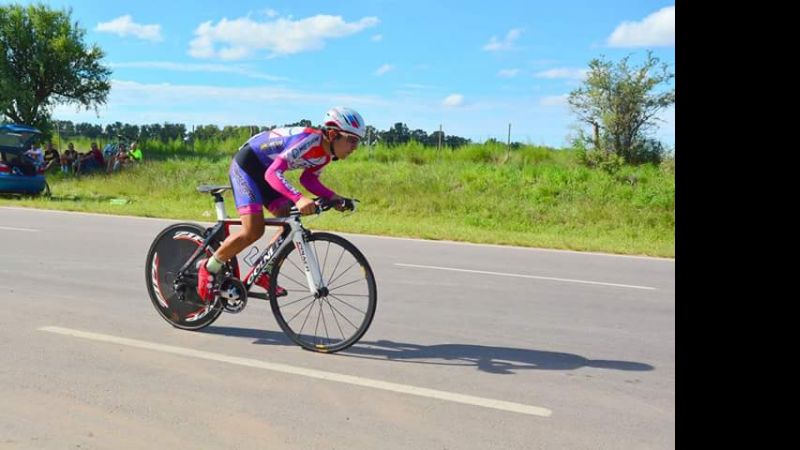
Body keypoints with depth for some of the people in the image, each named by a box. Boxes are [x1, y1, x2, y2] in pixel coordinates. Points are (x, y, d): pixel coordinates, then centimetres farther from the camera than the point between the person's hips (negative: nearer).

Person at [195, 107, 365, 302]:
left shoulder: (326, 154, -5)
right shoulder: (309, 140, -33)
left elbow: (308, 179, 7)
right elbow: (272, 173, -41)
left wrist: (332, 197, -9)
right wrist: (298, 198, -55)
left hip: (264, 170, 9)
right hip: (246, 164, -9)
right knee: (253, 231, -17)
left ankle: (262, 272, 13)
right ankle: (208, 267, 4)